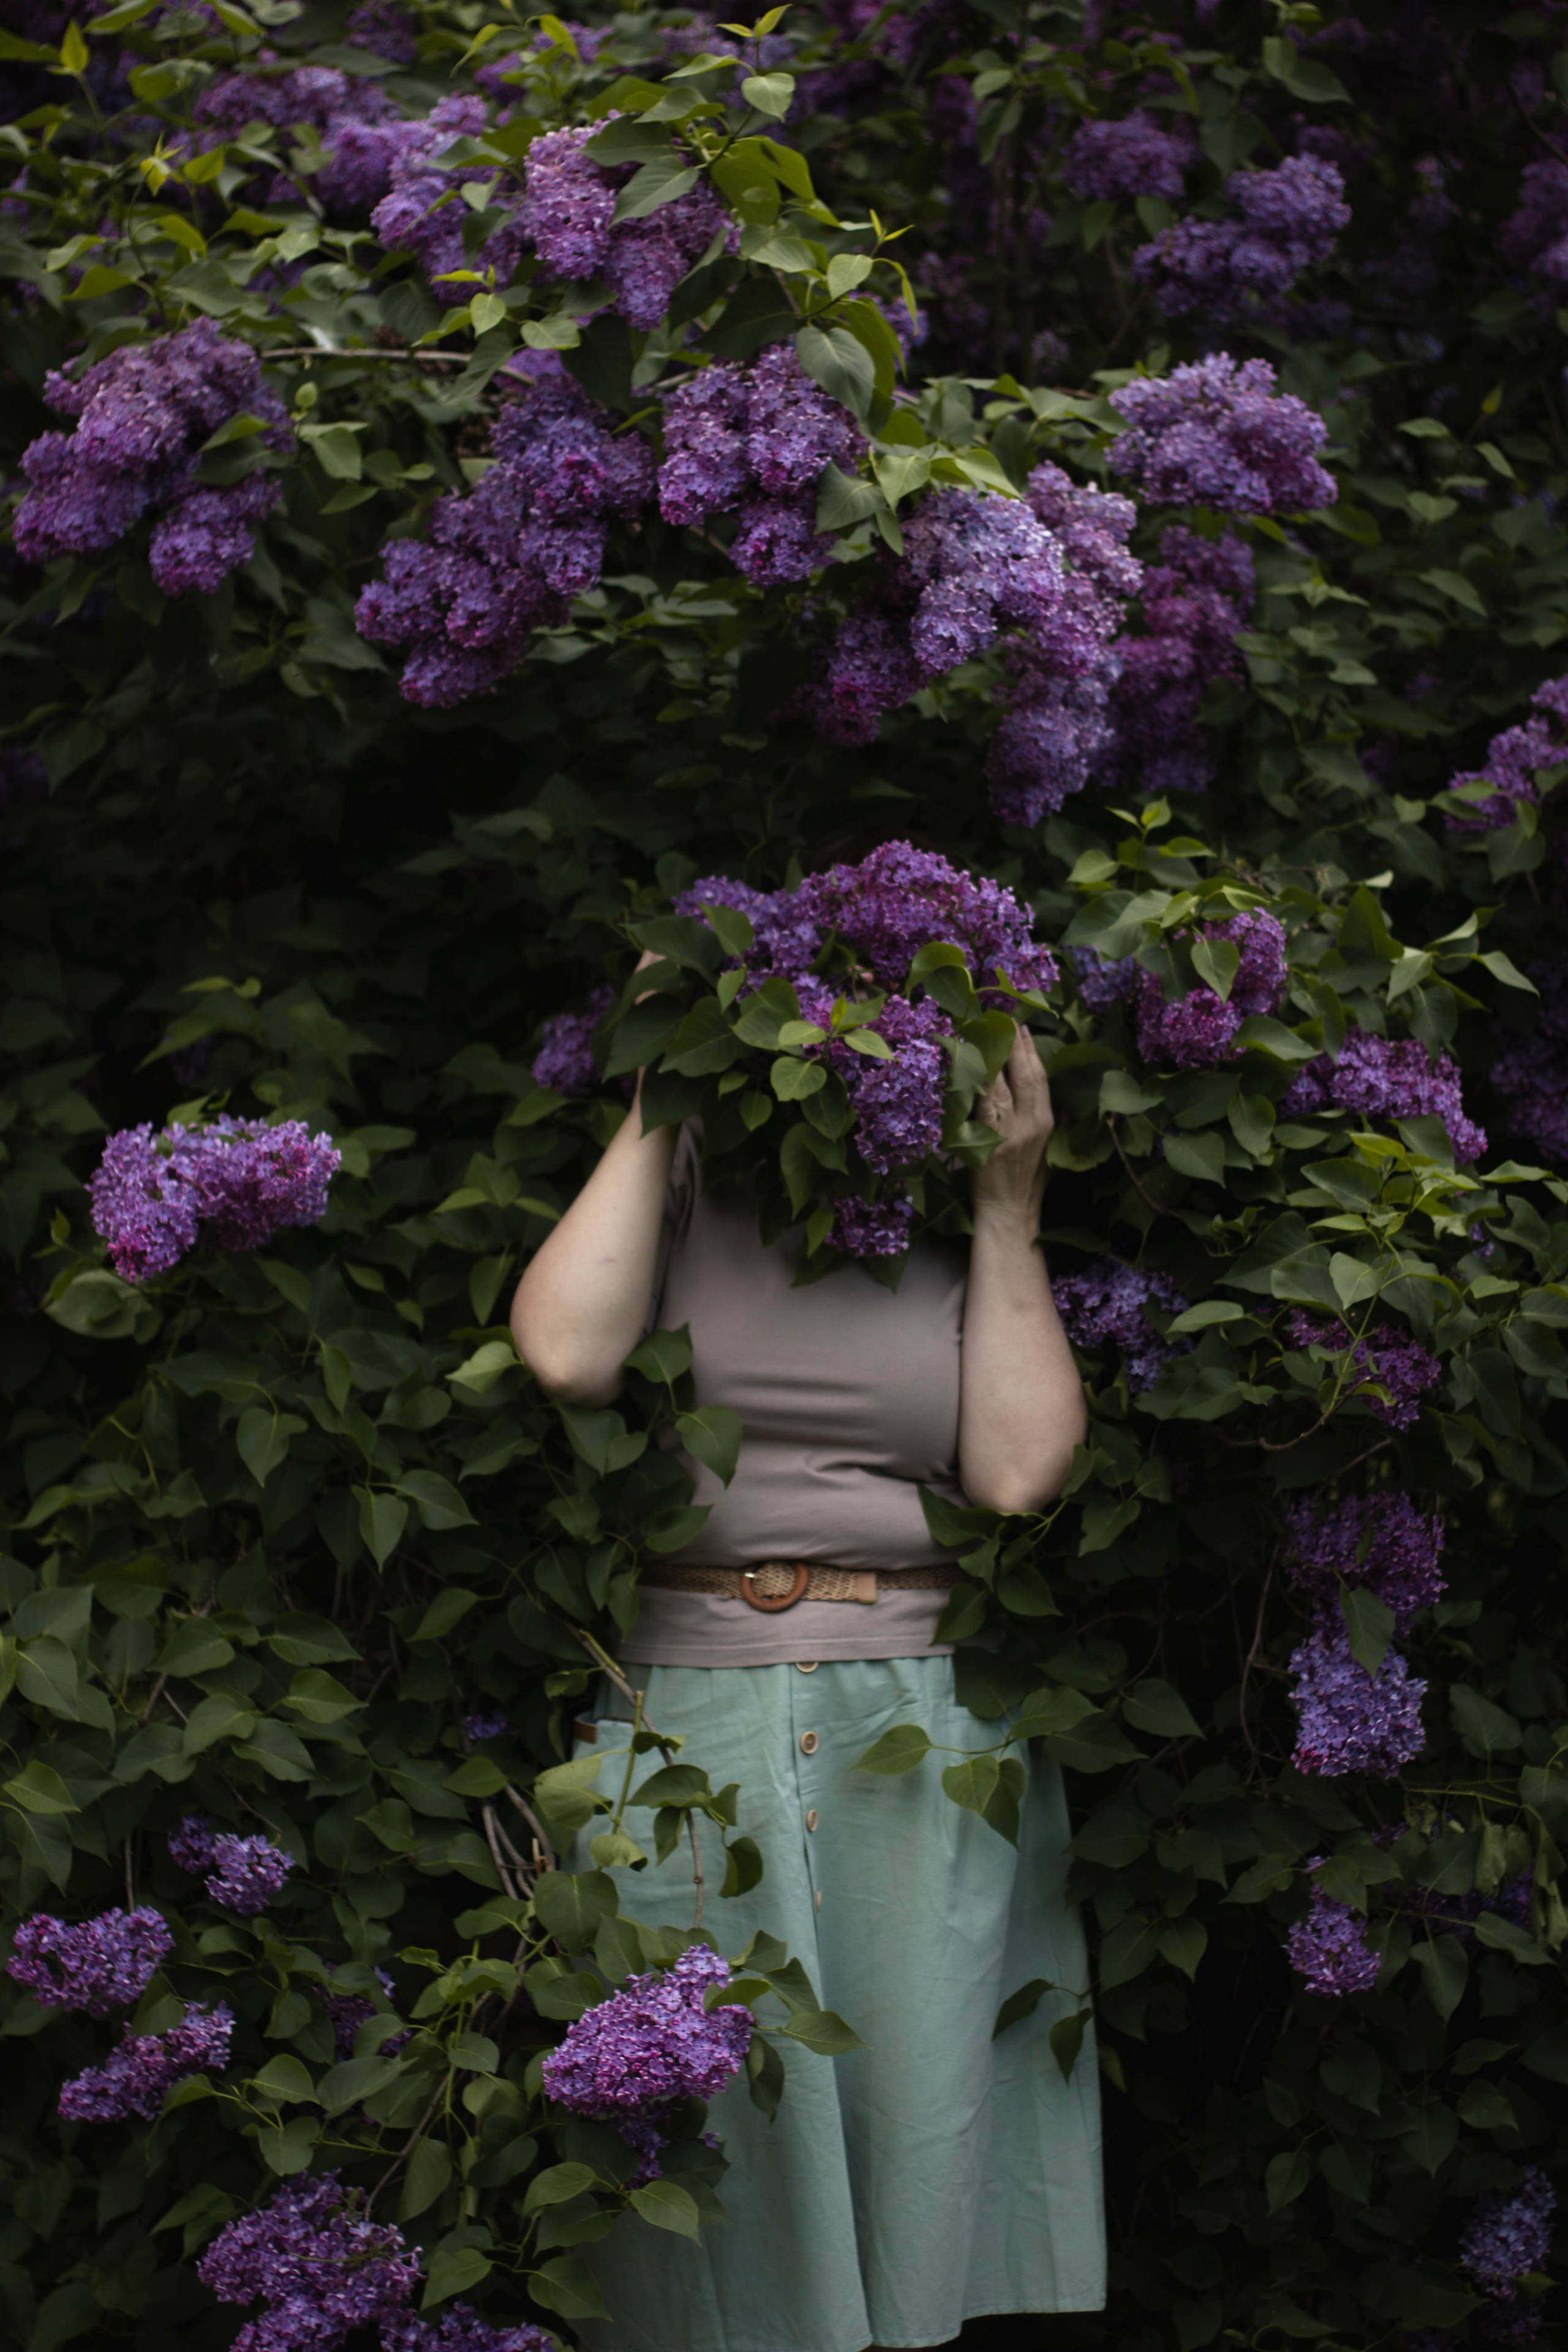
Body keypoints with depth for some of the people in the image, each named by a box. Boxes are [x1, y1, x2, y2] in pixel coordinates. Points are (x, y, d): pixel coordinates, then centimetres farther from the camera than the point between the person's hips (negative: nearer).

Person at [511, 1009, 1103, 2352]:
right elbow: (568, 1355, -14)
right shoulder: (679, 1194, 5)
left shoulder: (965, 1234, 10)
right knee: (708, 2140, 4)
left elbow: (1021, 1470, -3)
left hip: (919, 1739, 2)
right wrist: (654, 1113, -5)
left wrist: (1009, 1208, -1)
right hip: (682, 1722, -1)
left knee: (912, 2137, 6)